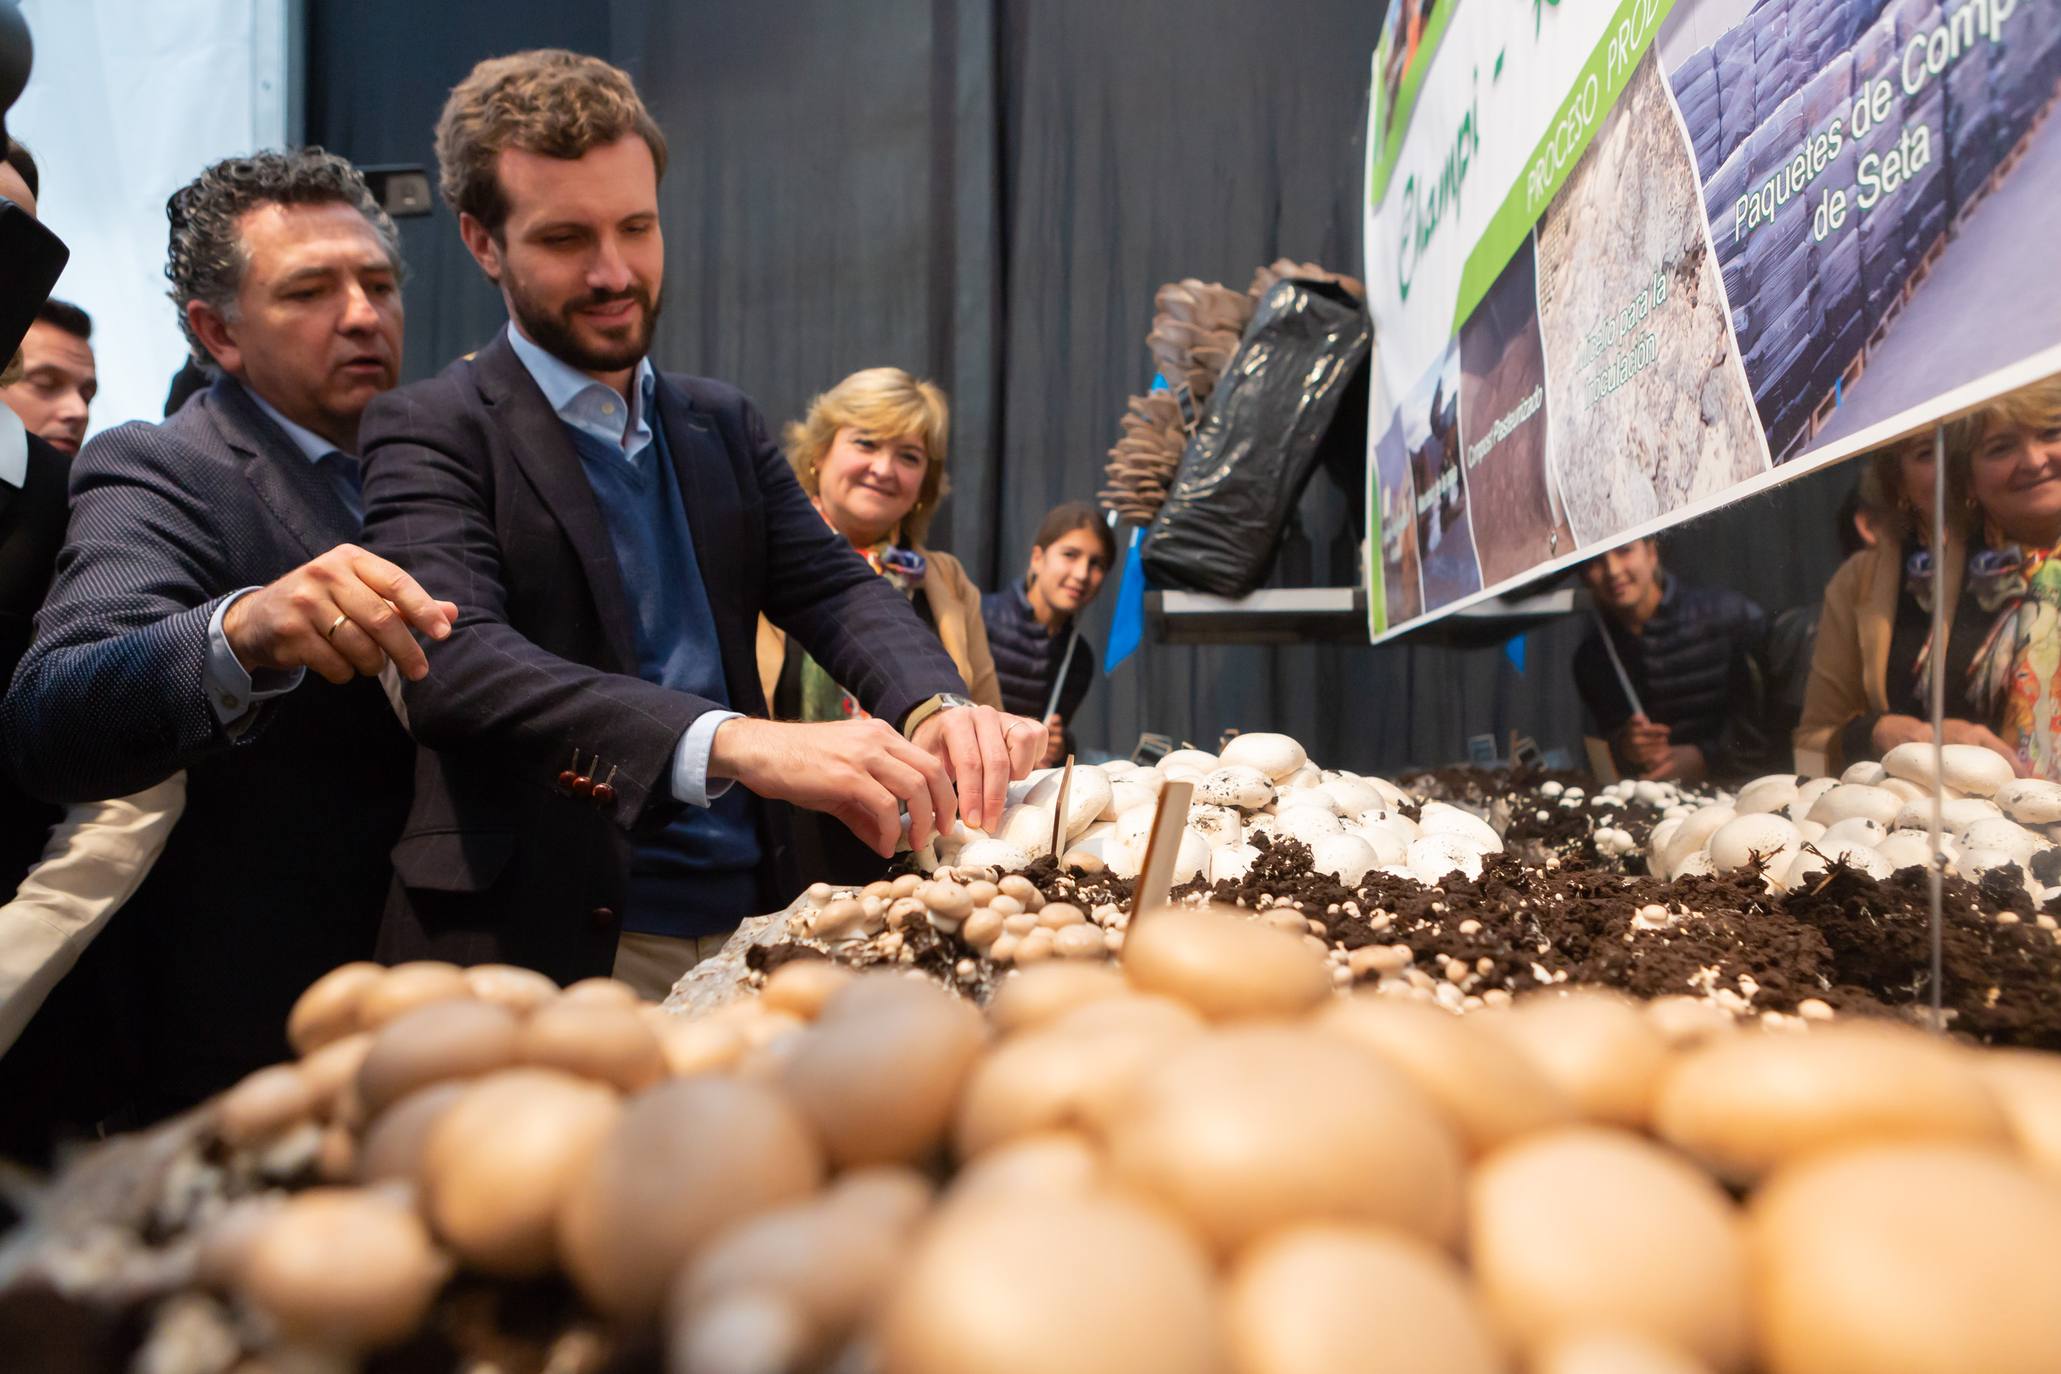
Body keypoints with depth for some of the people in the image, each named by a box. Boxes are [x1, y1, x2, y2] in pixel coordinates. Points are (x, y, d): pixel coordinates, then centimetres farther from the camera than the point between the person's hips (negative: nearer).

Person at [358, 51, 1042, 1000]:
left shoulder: (722, 425, 13)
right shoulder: (430, 433, -5)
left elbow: (833, 586, 3)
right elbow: (451, 662, -20)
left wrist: (937, 707, -19)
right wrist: (738, 743, -33)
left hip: (748, 917, 5)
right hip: (544, 947, -4)